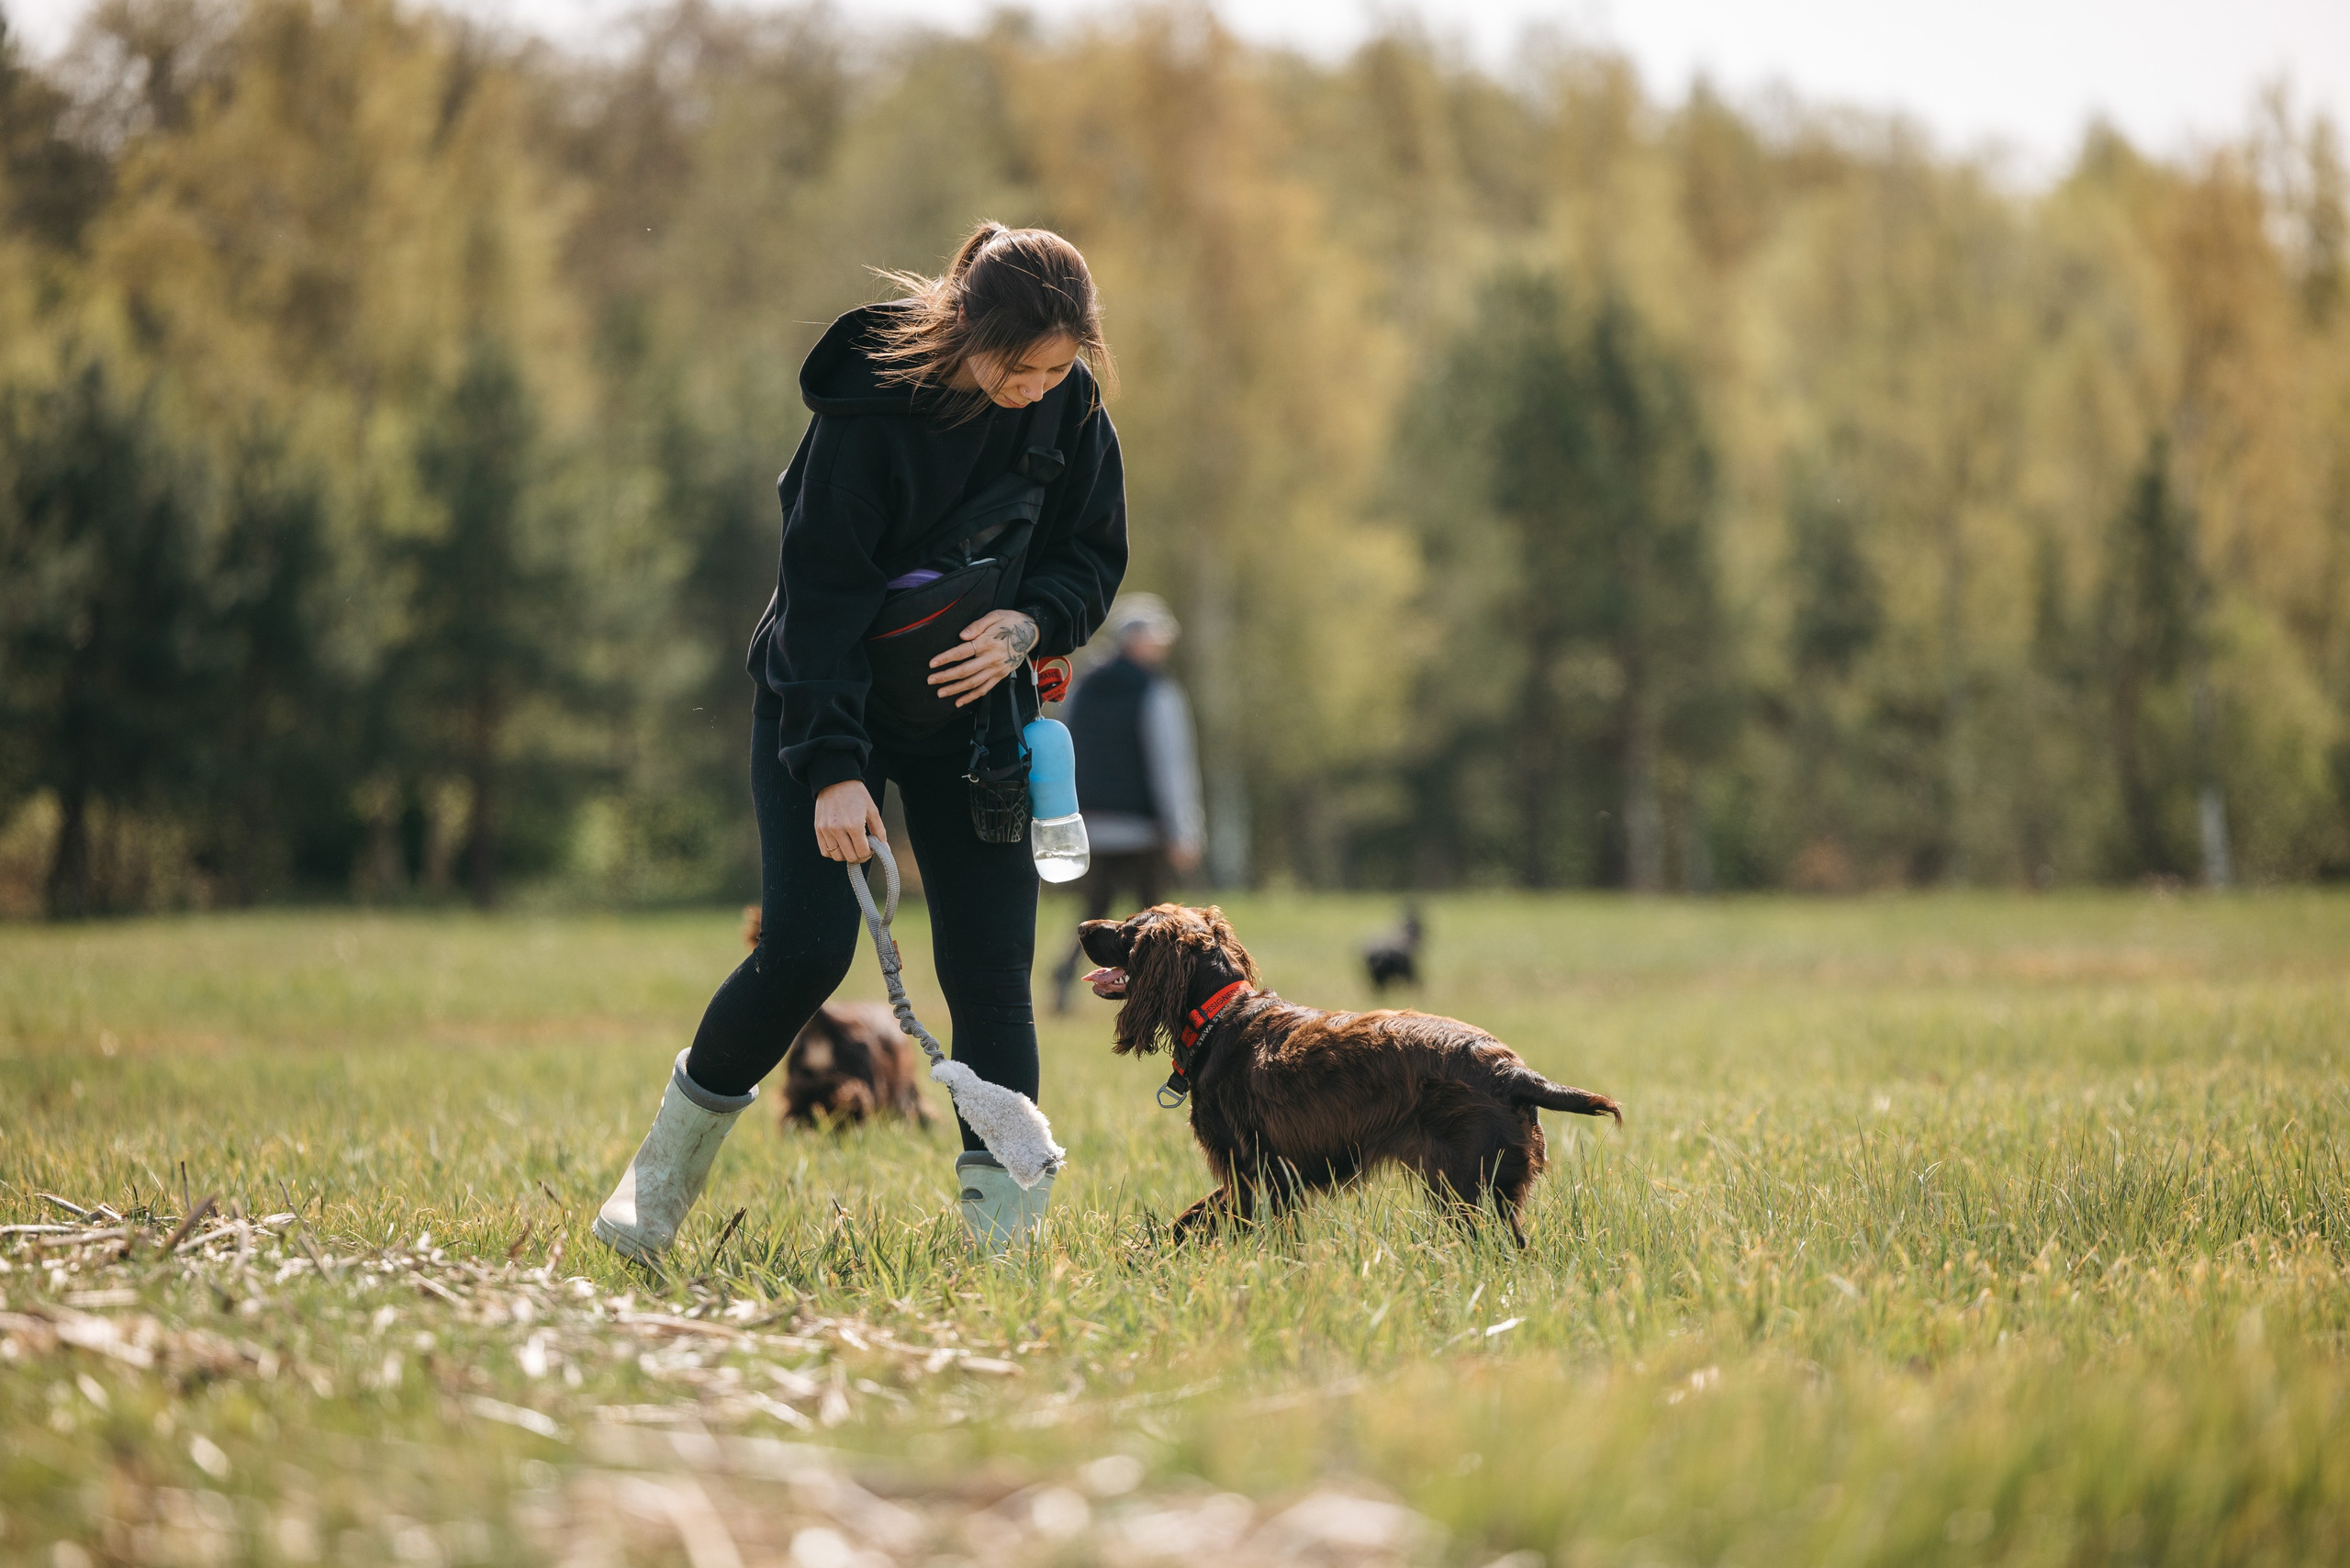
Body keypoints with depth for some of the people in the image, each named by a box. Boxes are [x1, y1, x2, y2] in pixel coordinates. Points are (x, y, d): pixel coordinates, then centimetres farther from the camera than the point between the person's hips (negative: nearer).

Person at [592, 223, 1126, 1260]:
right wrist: (833, 767, -30)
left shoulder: (1071, 406, -9)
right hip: (828, 701, -4)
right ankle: (676, 1149, 12)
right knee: (806, 948, -13)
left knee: (990, 965, -6)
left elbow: (1093, 556, 3)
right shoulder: (873, 402, -23)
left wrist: (1030, 622, -19)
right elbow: (820, 590, -23)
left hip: (972, 707, 4)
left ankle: (1004, 1220, -3)